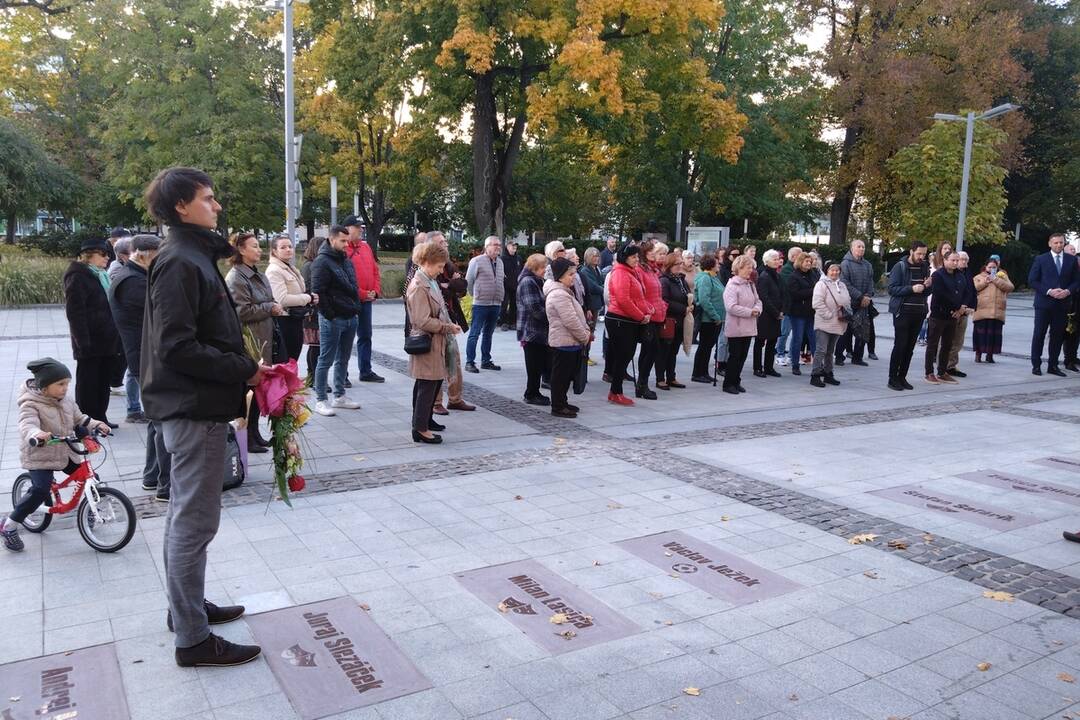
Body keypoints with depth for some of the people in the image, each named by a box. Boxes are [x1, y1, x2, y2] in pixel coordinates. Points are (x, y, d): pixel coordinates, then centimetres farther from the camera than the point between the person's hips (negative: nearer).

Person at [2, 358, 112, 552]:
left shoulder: (66, 401, 3)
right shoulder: (31, 405, -18)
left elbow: (79, 419, 13)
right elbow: (27, 425, -35)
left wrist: (96, 425, -6)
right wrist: (36, 434, -58)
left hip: (65, 454, 7)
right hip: (39, 457, -7)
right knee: (40, 491, -23)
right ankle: (8, 526, -5)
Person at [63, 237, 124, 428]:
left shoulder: (101, 276, 16)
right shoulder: (78, 277, -11)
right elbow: (74, 312, -16)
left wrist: (115, 338, 16)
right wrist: (83, 342, -21)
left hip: (107, 341, 8)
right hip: (90, 343, -8)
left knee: (104, 381, 14)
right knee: (88, 384, 1)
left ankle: (100, 418, 25)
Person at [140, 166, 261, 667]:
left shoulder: (193, 257, 14)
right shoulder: (181, 262, -16)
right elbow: (178, 347, -23)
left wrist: (243, 368, 6)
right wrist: (245, 370, -18)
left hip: (195, 406, 11)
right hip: (195, 408, -11)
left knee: (186, 514, 19)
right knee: (195, 520, -3)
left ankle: (187, 605, 35)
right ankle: (193, 638, 8)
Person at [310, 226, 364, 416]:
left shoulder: (346, 261, 14)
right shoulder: (322, 262, -11)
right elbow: (318, 292, -16)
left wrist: (356, 308, 14)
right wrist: (329, 315, -16)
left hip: (350, 318, 8)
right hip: (332, 320, -8)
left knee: (343, 360, 15)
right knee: (326, 361, -1)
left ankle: (339, 396, 25)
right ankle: (321, 400, 6)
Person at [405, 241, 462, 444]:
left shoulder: (431, 282, 11)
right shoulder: (418, 287, -19)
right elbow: (423, 321, -23)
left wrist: (449, 325, 7)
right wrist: (448, 327, -16)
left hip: (437, 342, 10)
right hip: (427, 343, -10)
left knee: (436, 381, 18)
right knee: (427, 385, -3)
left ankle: (425, 419, 32)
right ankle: (420, 429, 5)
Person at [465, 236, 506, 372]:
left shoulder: (500, 263, 12)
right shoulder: (477, 261, -7)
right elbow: (469, 280, -2)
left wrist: (500, 297, 14)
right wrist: (475, 295, 6)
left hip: (496, 304, 6)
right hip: (480, 304, -6)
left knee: (488, 333, 13)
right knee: (475, 333, -4)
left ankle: (486, 361, 21)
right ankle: (469, 362, 0)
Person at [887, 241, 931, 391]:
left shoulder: (924, 267, 11)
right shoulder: (900, 266, -6)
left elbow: (927, 293, 17)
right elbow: (891, 288, -14)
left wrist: (927, 286, -5)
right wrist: (911, 289, -22)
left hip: (919, 313, 5)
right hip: (903, 312, -5)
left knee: (910, 347, 7)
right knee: (900, 345, -5)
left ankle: (902, 377, 15)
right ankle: (892, 378, 3)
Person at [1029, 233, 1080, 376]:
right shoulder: (1041, 259, 1)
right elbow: (1032, 280, -3)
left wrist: (1068, 291, -10)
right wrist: (1049, 291, -14)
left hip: (1062, 304, 3)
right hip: (1044, 303, -3)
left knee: (1058, 336, 6)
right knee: (1039, 335, 0)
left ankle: (1053, 365, 15)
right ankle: (1036, 365, 7)